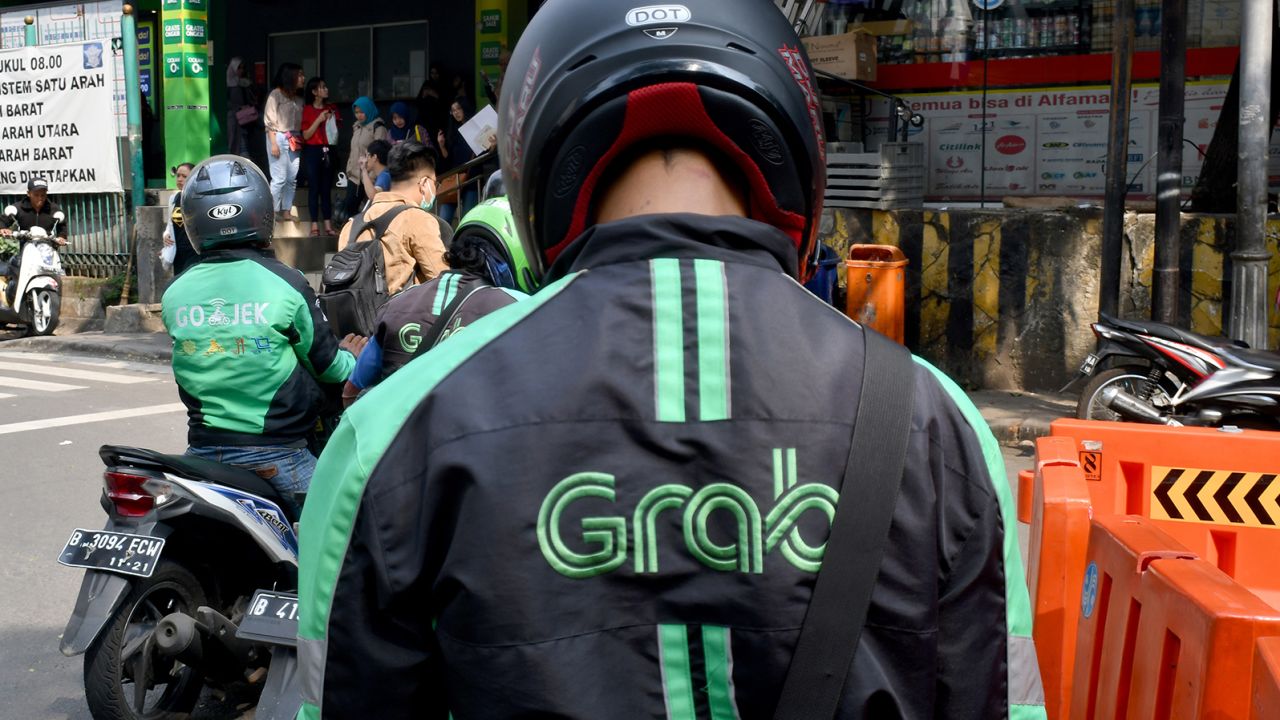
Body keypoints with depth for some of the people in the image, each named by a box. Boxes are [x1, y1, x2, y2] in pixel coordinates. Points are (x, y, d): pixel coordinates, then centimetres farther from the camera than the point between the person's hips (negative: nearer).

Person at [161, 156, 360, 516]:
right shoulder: (285, 283, -12)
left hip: (203, 450, 5)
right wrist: (351, 358, 22)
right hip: (273, 453, -4)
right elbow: (327, 364, -2)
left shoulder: (174, 293, 1)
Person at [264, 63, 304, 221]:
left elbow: (300, 122, 10)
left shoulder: (298, 98, 13)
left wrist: (300, 140, 0)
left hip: (294, 141, 6)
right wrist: (273, 143, -14)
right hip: (279, 138, -6)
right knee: (279, 178, -8)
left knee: (292, 178, 6)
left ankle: (286, 211, 14)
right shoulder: (276, 94, -4)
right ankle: (273, 212, -2)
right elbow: (269, 121, -8)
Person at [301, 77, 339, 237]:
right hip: (312, 151, -3)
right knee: (314, 188, -3)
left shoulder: (331, 109, 9)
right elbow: (306, 135, -6)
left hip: (328, 150, 3)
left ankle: (328, 225, 4)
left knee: (327, 188, 4)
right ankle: (314, 226, -2)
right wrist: (319, 120, -14)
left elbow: (336, 130, 20)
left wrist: (332, 121, -1)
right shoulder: (307, 110, -1)